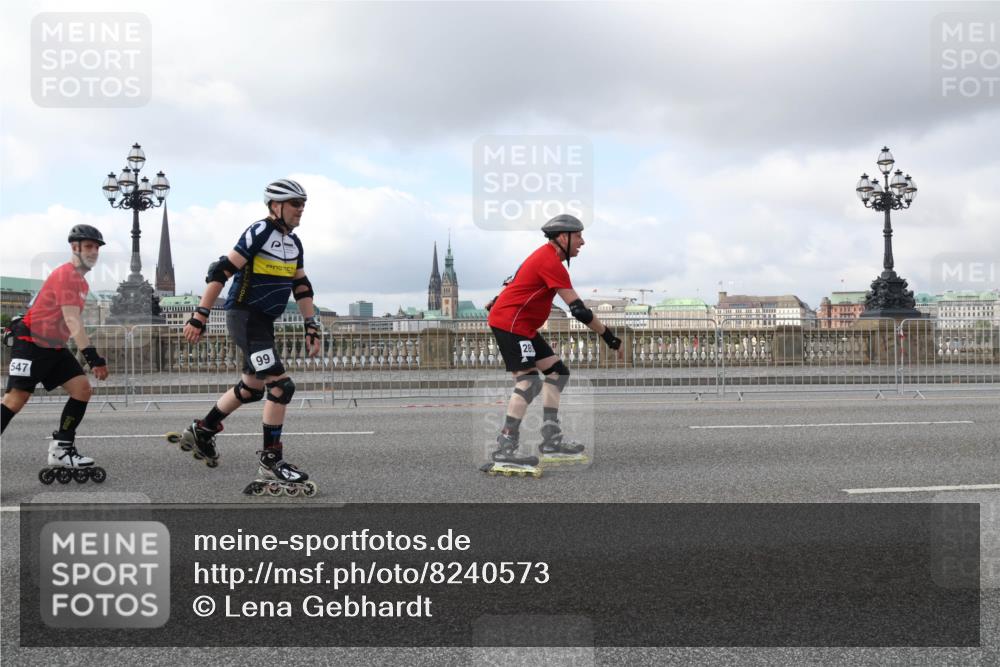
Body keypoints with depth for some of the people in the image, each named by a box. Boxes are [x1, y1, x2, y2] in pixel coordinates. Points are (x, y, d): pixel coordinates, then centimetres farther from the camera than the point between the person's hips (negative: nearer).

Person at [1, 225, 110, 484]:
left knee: (83, 388, -3)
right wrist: (91, 355, -32)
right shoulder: (65, 275, -16)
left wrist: (90, 355, 19)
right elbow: (72, 320, -26)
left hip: (54, 346, 9)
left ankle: (61, 450, 1)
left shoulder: (82, 281, 13)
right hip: (31, 343, -9)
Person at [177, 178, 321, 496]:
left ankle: (201, 431, 37)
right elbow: (221, 271, -16)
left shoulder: (294, 243, 11)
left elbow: (302, 288, 15)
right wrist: (200, 315, -18)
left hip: (264, 321, 9)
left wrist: (312, 327, 9)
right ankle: (271, 462, -7)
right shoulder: (259, 232, -14)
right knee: (280, 385, -15)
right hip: (244, 316, -9)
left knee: (252, 387, 19)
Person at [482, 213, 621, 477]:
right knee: (529, 382, -18)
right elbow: (579, 309, -21)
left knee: (557, 372, 9)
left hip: (522, 326, 11)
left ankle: (551, 441, 10)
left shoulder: (545, 256, 14)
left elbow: (518, 282, 27)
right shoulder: (551, 262, -18)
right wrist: (608, 336, -15)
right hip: (510, 323, -11)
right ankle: (504, 453, -19)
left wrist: (495, 303, 38)